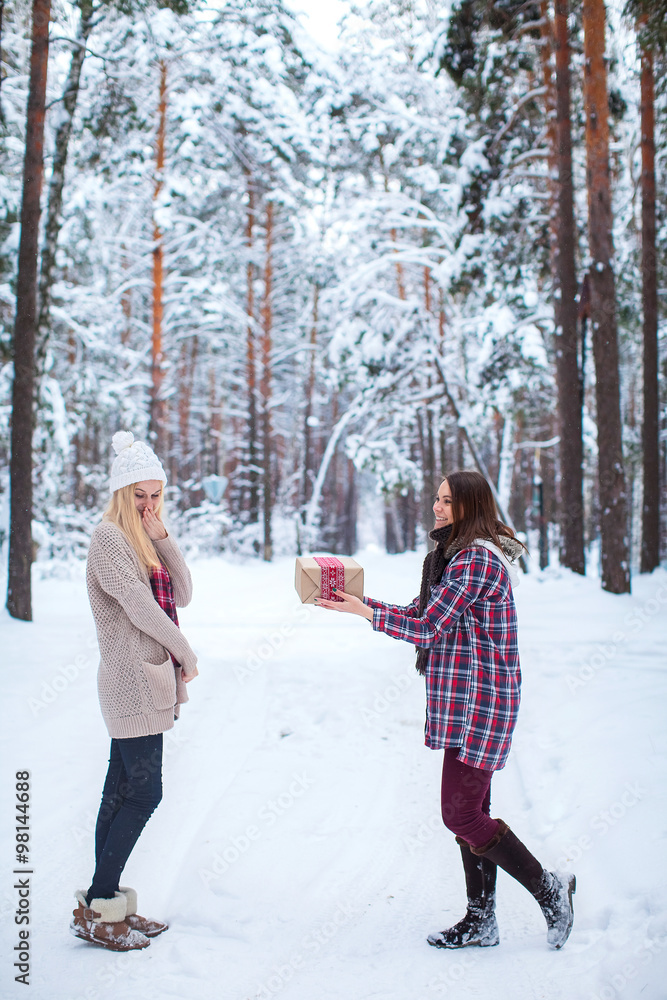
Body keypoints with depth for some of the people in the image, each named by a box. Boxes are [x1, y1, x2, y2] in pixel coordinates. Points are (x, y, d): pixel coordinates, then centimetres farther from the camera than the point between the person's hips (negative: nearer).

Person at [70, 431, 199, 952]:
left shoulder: (144, 539, 17)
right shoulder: (109, 537, -10)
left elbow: (182, 595, 8)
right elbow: (140, 608, -16)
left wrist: (161, 535, -1)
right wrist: (187, 655, -6)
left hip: (148, 681, 9)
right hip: (132, 679, -9)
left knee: (121, 792, 10)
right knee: (143, 793, -8)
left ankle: (105, 906, 17)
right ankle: (98, 909, 1)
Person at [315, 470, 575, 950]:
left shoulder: (477, 560, -17)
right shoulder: (456, 555, 16)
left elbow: (426, 629, -18)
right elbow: (419, 614, 18)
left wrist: (362, 610, -9)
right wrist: (354, 598, 11)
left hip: (478, 701, -10)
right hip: (463, 700, 10)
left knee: (461, 814, -8)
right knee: (470, 810, 12)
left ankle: (549, 888, 6)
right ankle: (481, 921, 20)